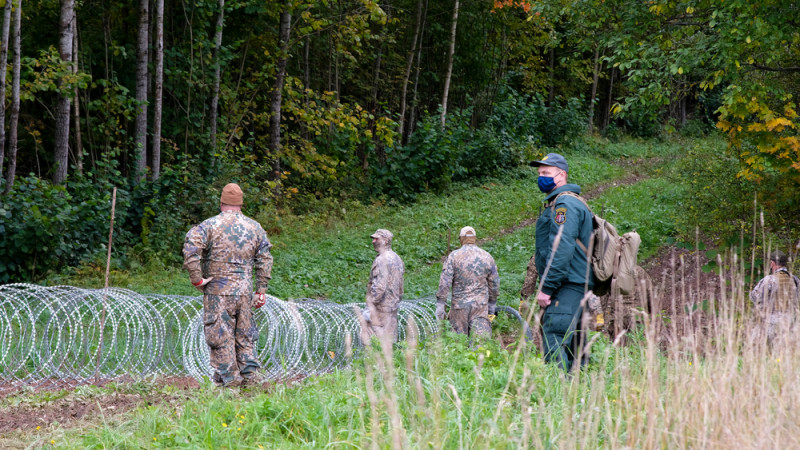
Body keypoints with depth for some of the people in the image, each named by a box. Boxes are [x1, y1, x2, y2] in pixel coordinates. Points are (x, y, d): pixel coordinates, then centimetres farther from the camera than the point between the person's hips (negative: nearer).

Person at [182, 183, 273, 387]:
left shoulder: (210, 225, -5)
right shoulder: (255, 228, 9)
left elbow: (190, 250, -17)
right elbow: (265, 261, 10)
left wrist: (197, 279, -10)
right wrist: (261, 291, 13)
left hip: (218, 291, -4)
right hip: (245, 290, 4)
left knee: (221, 335, 1)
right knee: (245, 335, 14)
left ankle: (228, 379, 2)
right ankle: (249, 375, 13)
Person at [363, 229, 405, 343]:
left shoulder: (382, 260, -16)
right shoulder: (396, 258, 13)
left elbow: (379, 286, -22)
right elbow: (400, 285, 19)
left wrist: (369, 308, -20)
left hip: (380, 308, -9)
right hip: (393, 306, 9)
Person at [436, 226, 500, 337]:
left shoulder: (454, 256, -2)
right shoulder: (487, 257, 7)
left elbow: (445, 282, -7)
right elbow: (494, 283, 12)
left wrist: (440, 305, -4)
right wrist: (492, 305, 23)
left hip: (459, 305, -1)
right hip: (481, 306, 1)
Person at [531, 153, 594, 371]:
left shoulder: (565, 204, -12)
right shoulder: (556, 203, 22)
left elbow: (561, 249, -20)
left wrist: (546, 287, -21)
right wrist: (546, 285, 22)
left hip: (568, 286, -11)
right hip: (574, 286, 11)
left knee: (554, 341, -17)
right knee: (572, 343, 11)